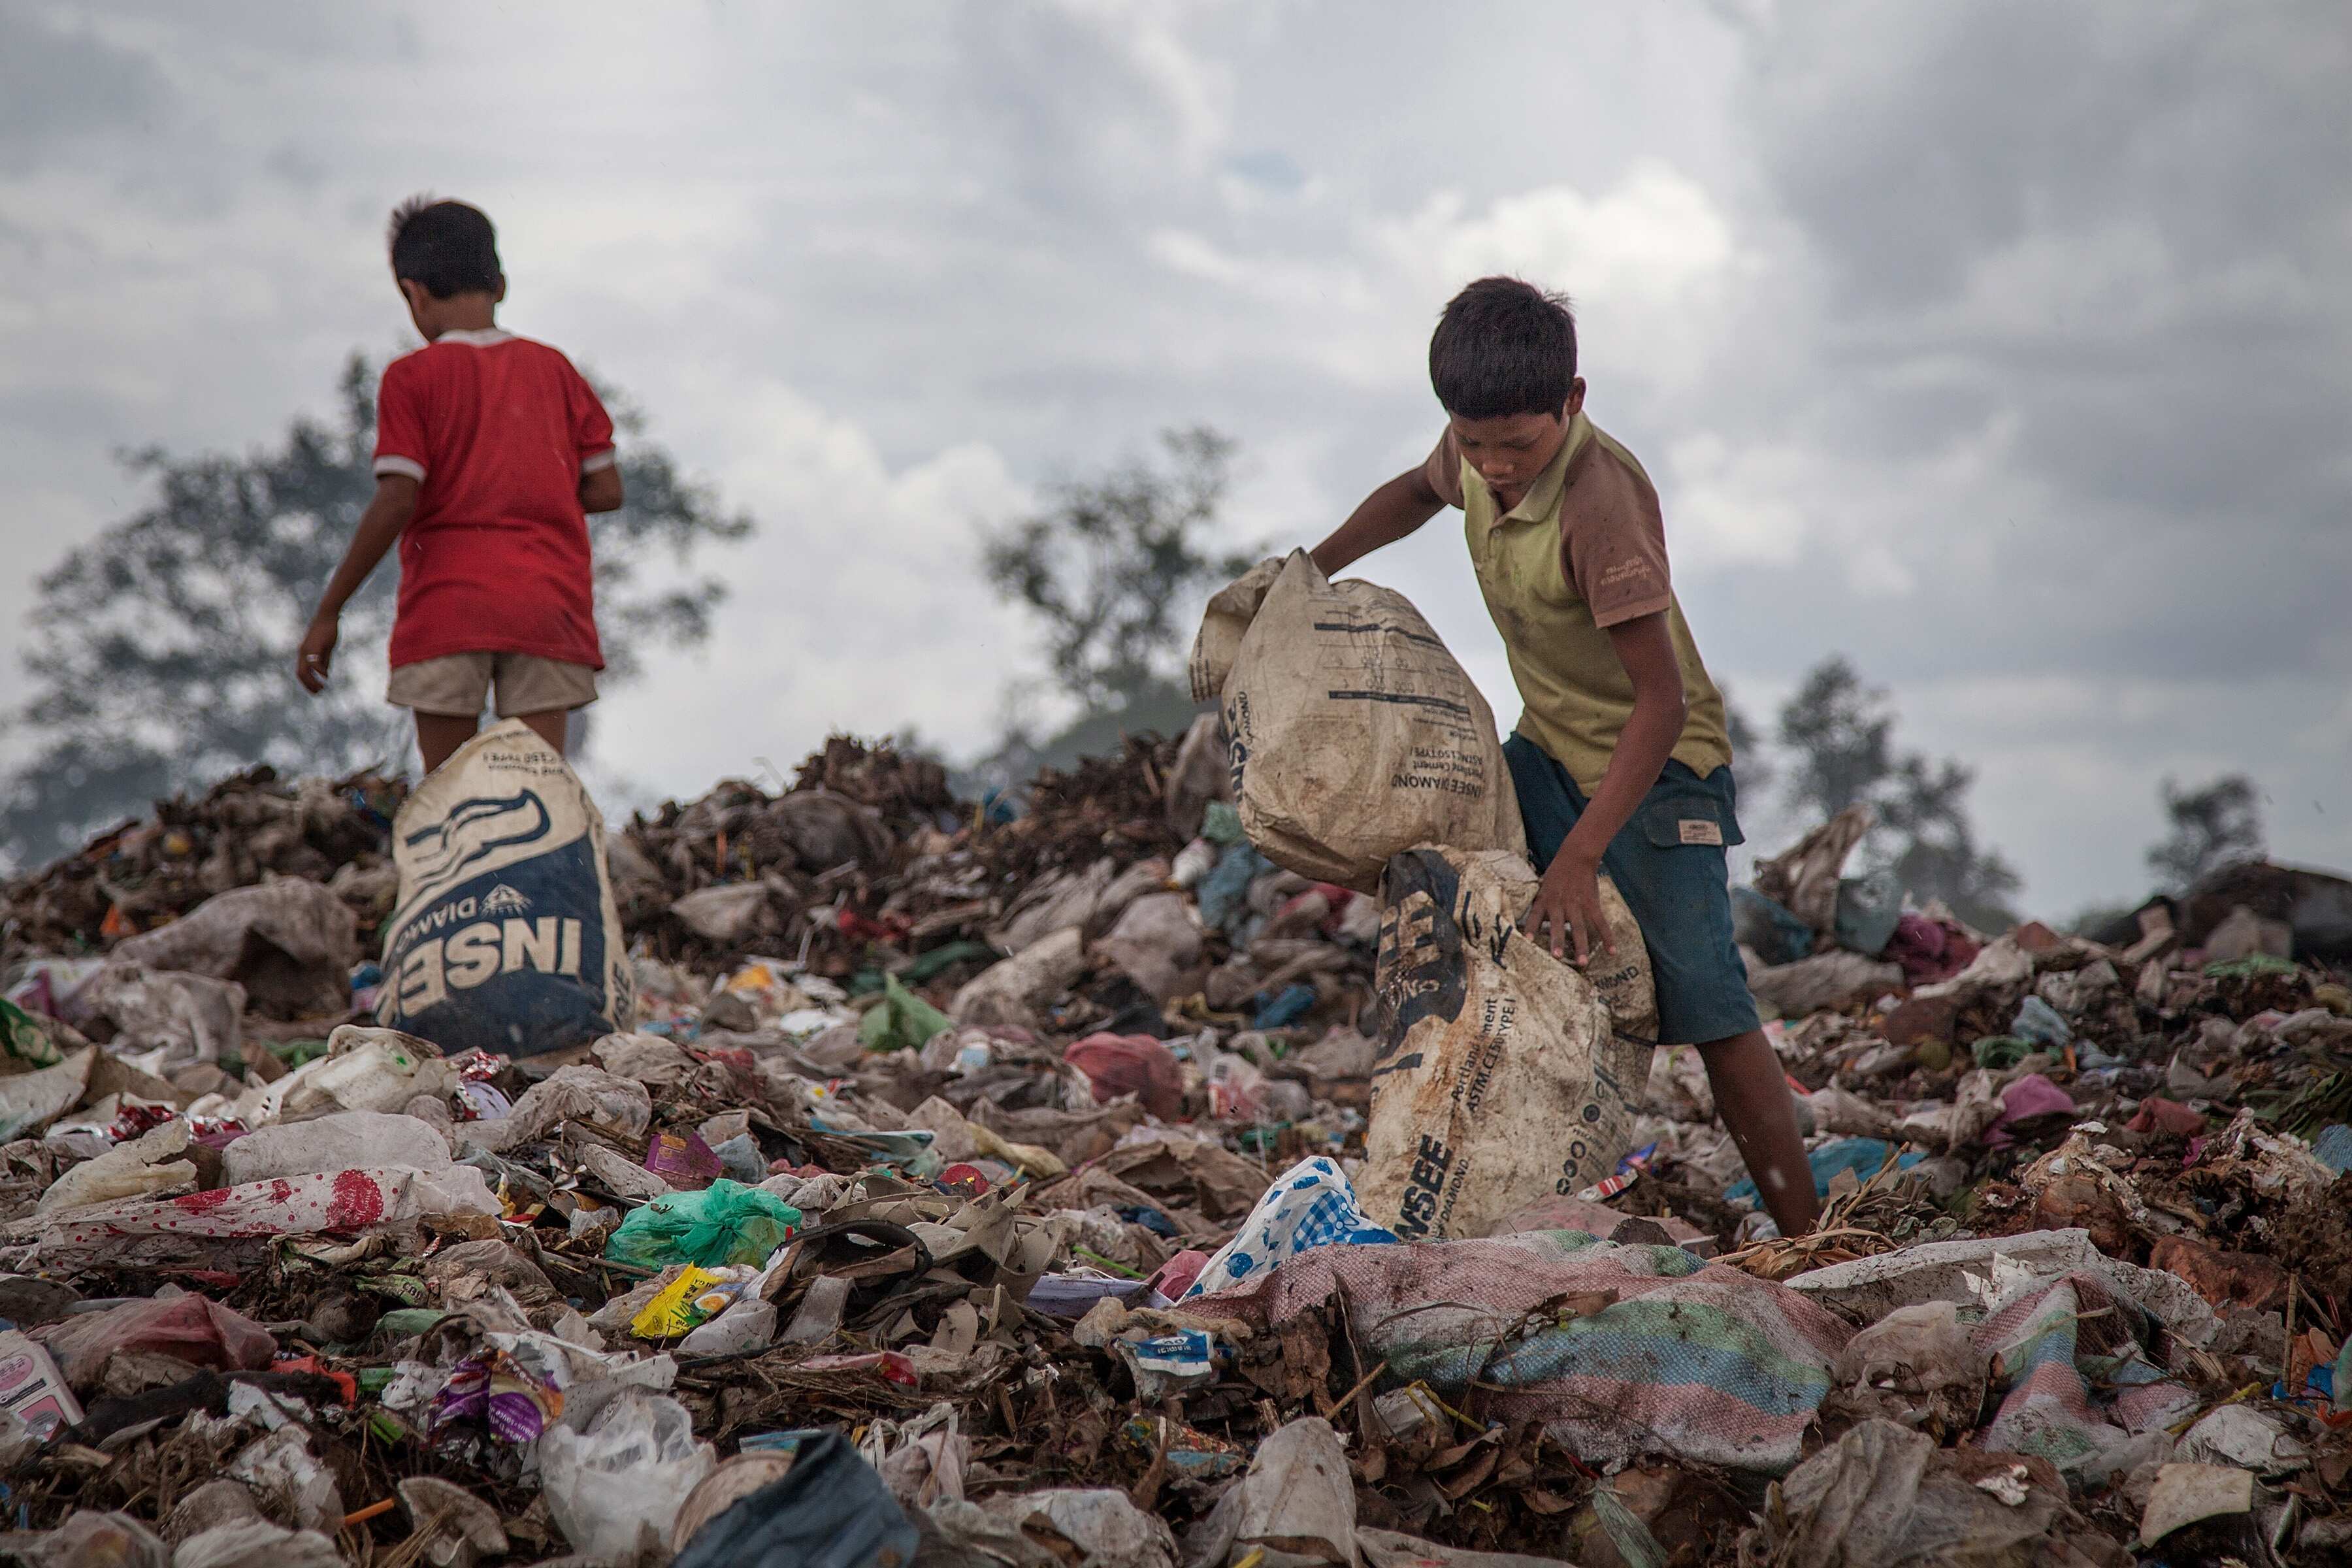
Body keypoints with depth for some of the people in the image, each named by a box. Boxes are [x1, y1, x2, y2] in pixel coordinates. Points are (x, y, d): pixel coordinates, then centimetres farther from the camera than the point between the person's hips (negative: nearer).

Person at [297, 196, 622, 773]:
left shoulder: (412, 378, -2)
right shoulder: (554, 370, 10)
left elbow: (396, 502, -10)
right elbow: (606, 490, 7)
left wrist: (327, 613, -5)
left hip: (448, 604, -3)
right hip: (548, 605, 3)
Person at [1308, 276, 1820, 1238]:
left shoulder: (1600, 498, -31)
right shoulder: (1474, 454, -8)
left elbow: (1662, 698, -32)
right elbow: (1419, 491, 21)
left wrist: (1578, 858, -36)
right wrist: (1315, 568, 11)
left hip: (1657, 764, -8)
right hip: (1548, 746, 8)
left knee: (1702, 1005, -13)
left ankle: (1805, 1240, -9)